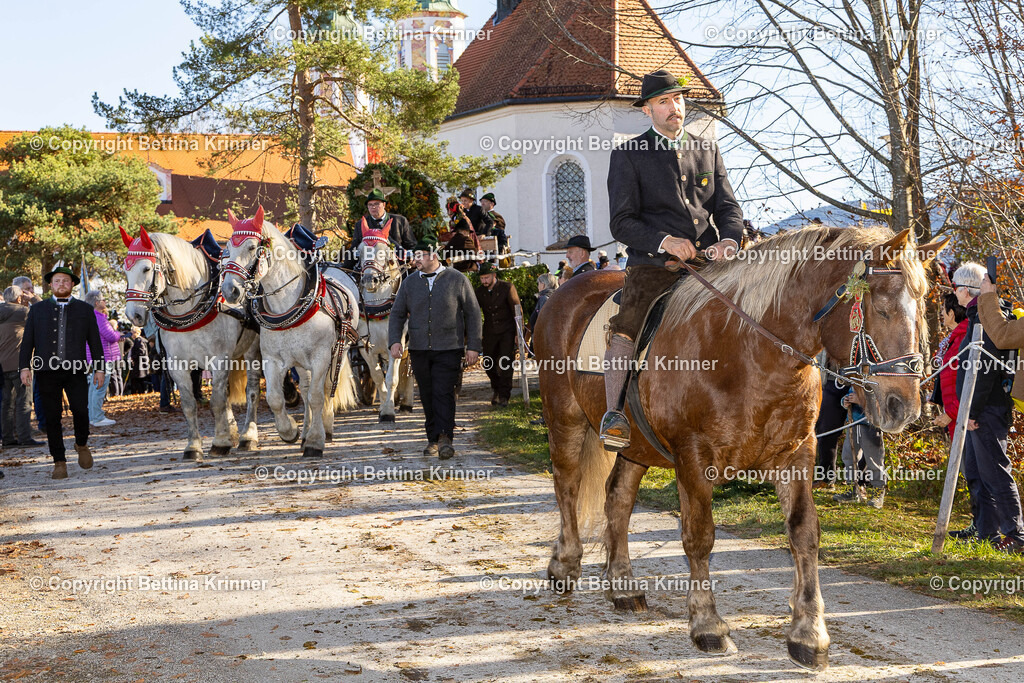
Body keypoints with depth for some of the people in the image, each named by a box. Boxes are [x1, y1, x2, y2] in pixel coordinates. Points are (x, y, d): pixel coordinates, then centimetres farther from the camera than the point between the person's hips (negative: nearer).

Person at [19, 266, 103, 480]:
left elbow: (95, 341, 13)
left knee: (80, 409, -15)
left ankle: (82, 444, 14)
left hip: (76, 370, -1)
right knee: (52, 416, -1)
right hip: (47, 371, 1)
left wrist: (99, 368, 5)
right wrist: (25, 366, -1)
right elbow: (28, 340, 11)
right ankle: (59, 462, 6)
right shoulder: (38, 309, 15)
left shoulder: (84, 309, 15)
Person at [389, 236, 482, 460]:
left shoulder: (457, 280, 0)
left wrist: (473, 346, -2)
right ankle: (433, 439, 17)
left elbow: (472, 313, 3)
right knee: (427, 396, 8)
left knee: (443, 393, -13)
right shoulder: (409, 283, 8)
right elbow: (397, 314, 8)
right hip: (419, 349, 4)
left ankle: (445, 438, -15)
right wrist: (395, 340, -9)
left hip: (448, 349, -4)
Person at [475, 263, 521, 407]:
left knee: (505, 363, -10)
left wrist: (518, 332, -9)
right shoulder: (479, 291, 1)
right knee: (489, 364, 2)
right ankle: (496, 388, 28)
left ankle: (504, 396, -3)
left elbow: (516, 310, -6)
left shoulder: (507, 287, -9)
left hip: (507, 331, -3)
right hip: (490, 332, 4)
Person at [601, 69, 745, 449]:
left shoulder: (707, 152, 20)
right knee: (625, 327, -28)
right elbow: (622, 222, 0)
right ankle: (614, 414, -27)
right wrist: (665, 241, -17)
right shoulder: (627, 155, 6)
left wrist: (730, 239, -7)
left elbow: (728, 208, 17)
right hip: (653, 264, -4)